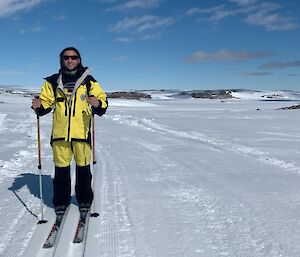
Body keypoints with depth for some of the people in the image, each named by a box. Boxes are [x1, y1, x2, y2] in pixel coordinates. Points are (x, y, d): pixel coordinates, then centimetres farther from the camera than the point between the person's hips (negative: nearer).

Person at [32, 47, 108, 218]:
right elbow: (47, 102, 14)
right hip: (60, 133, 2)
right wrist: (38, 106, -8)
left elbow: (103, 100, 2)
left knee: (83, 167, 6)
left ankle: (85, 200, 22)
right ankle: (61, 202, 21)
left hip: (82, 132, -1)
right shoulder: (53, 82, 11)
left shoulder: (89, 81, 6)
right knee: (61, 168, 7)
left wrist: (97, 104, -21)